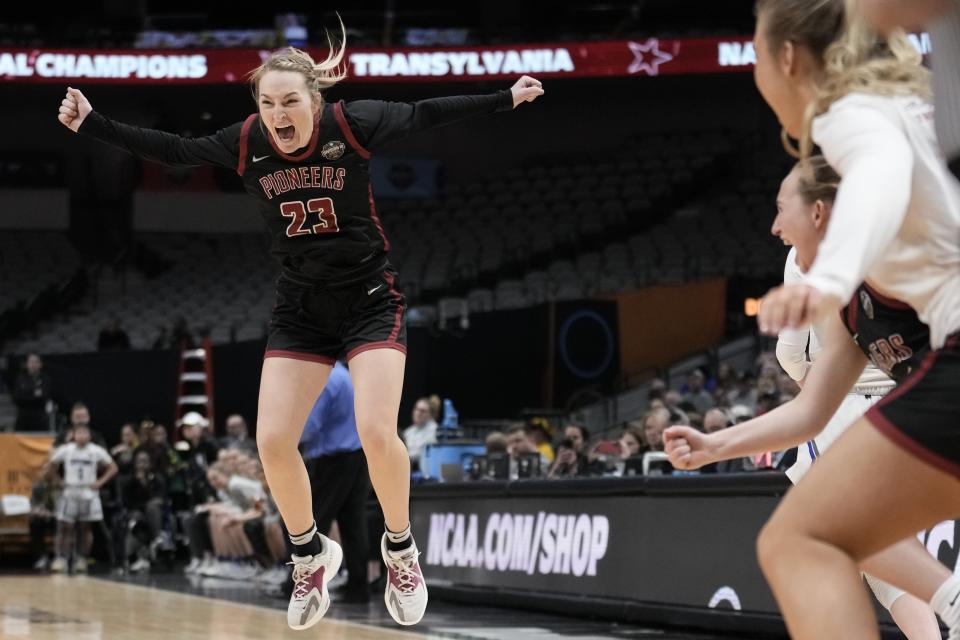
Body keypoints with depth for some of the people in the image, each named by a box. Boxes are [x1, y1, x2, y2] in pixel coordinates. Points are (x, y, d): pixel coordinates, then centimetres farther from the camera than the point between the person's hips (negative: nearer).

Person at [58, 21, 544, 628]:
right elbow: (173, 149, 4)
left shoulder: (352, 123, -16)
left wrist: (506, 98, -7)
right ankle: (311, 555, 19)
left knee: (377, 432, -19)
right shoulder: (246, 143, -8)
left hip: (371, 299, -3)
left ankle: (400, 550, 7)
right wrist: (92, 123, 2)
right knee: (273, 441, -6)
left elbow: (427, 114, -6)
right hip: (301, 309, 3)